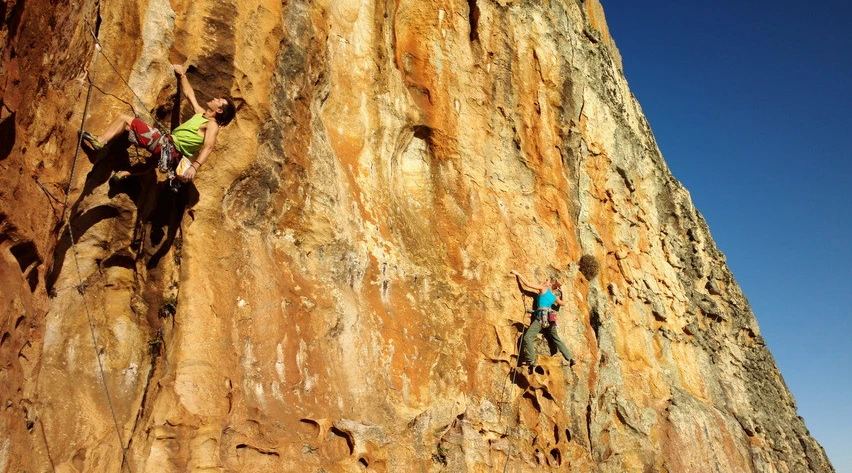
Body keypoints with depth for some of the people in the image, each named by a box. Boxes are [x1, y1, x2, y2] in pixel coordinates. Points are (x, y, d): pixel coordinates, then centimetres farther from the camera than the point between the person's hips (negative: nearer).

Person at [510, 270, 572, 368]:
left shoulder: (543, 288, 4)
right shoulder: (554, 296, 21)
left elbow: (527, 284, -2)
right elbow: (563, 303, 37)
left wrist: (518, 274, 5)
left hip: (541, 317, -7)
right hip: (550, 319, 7)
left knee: (527, 337, -10)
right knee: (556, 339, 20)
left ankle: (530, 360, -19)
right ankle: (569, 359, 24)